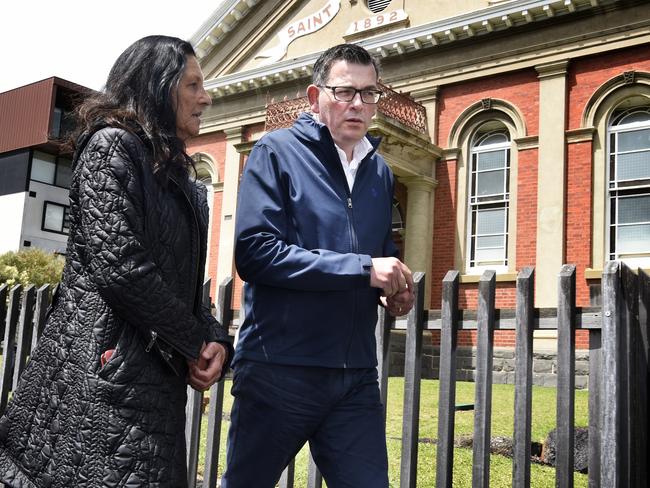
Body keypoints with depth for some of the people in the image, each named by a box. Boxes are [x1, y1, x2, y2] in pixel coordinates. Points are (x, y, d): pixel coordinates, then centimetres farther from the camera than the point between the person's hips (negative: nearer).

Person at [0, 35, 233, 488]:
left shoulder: (174, 172, 19)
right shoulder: (112, 145, -7)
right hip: (104, 373, -8)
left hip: (157, 377, 8)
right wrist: (194, 345, -8)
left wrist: (215, 339, -2)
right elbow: (119, 267, -18)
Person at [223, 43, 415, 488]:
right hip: (280, 367, -4)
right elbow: (255, 251, -18)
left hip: (357, 374, 5)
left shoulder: (381, 172, 14)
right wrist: (363, 268, -20)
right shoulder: (277, 152, -5)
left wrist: (395, 286, 3)